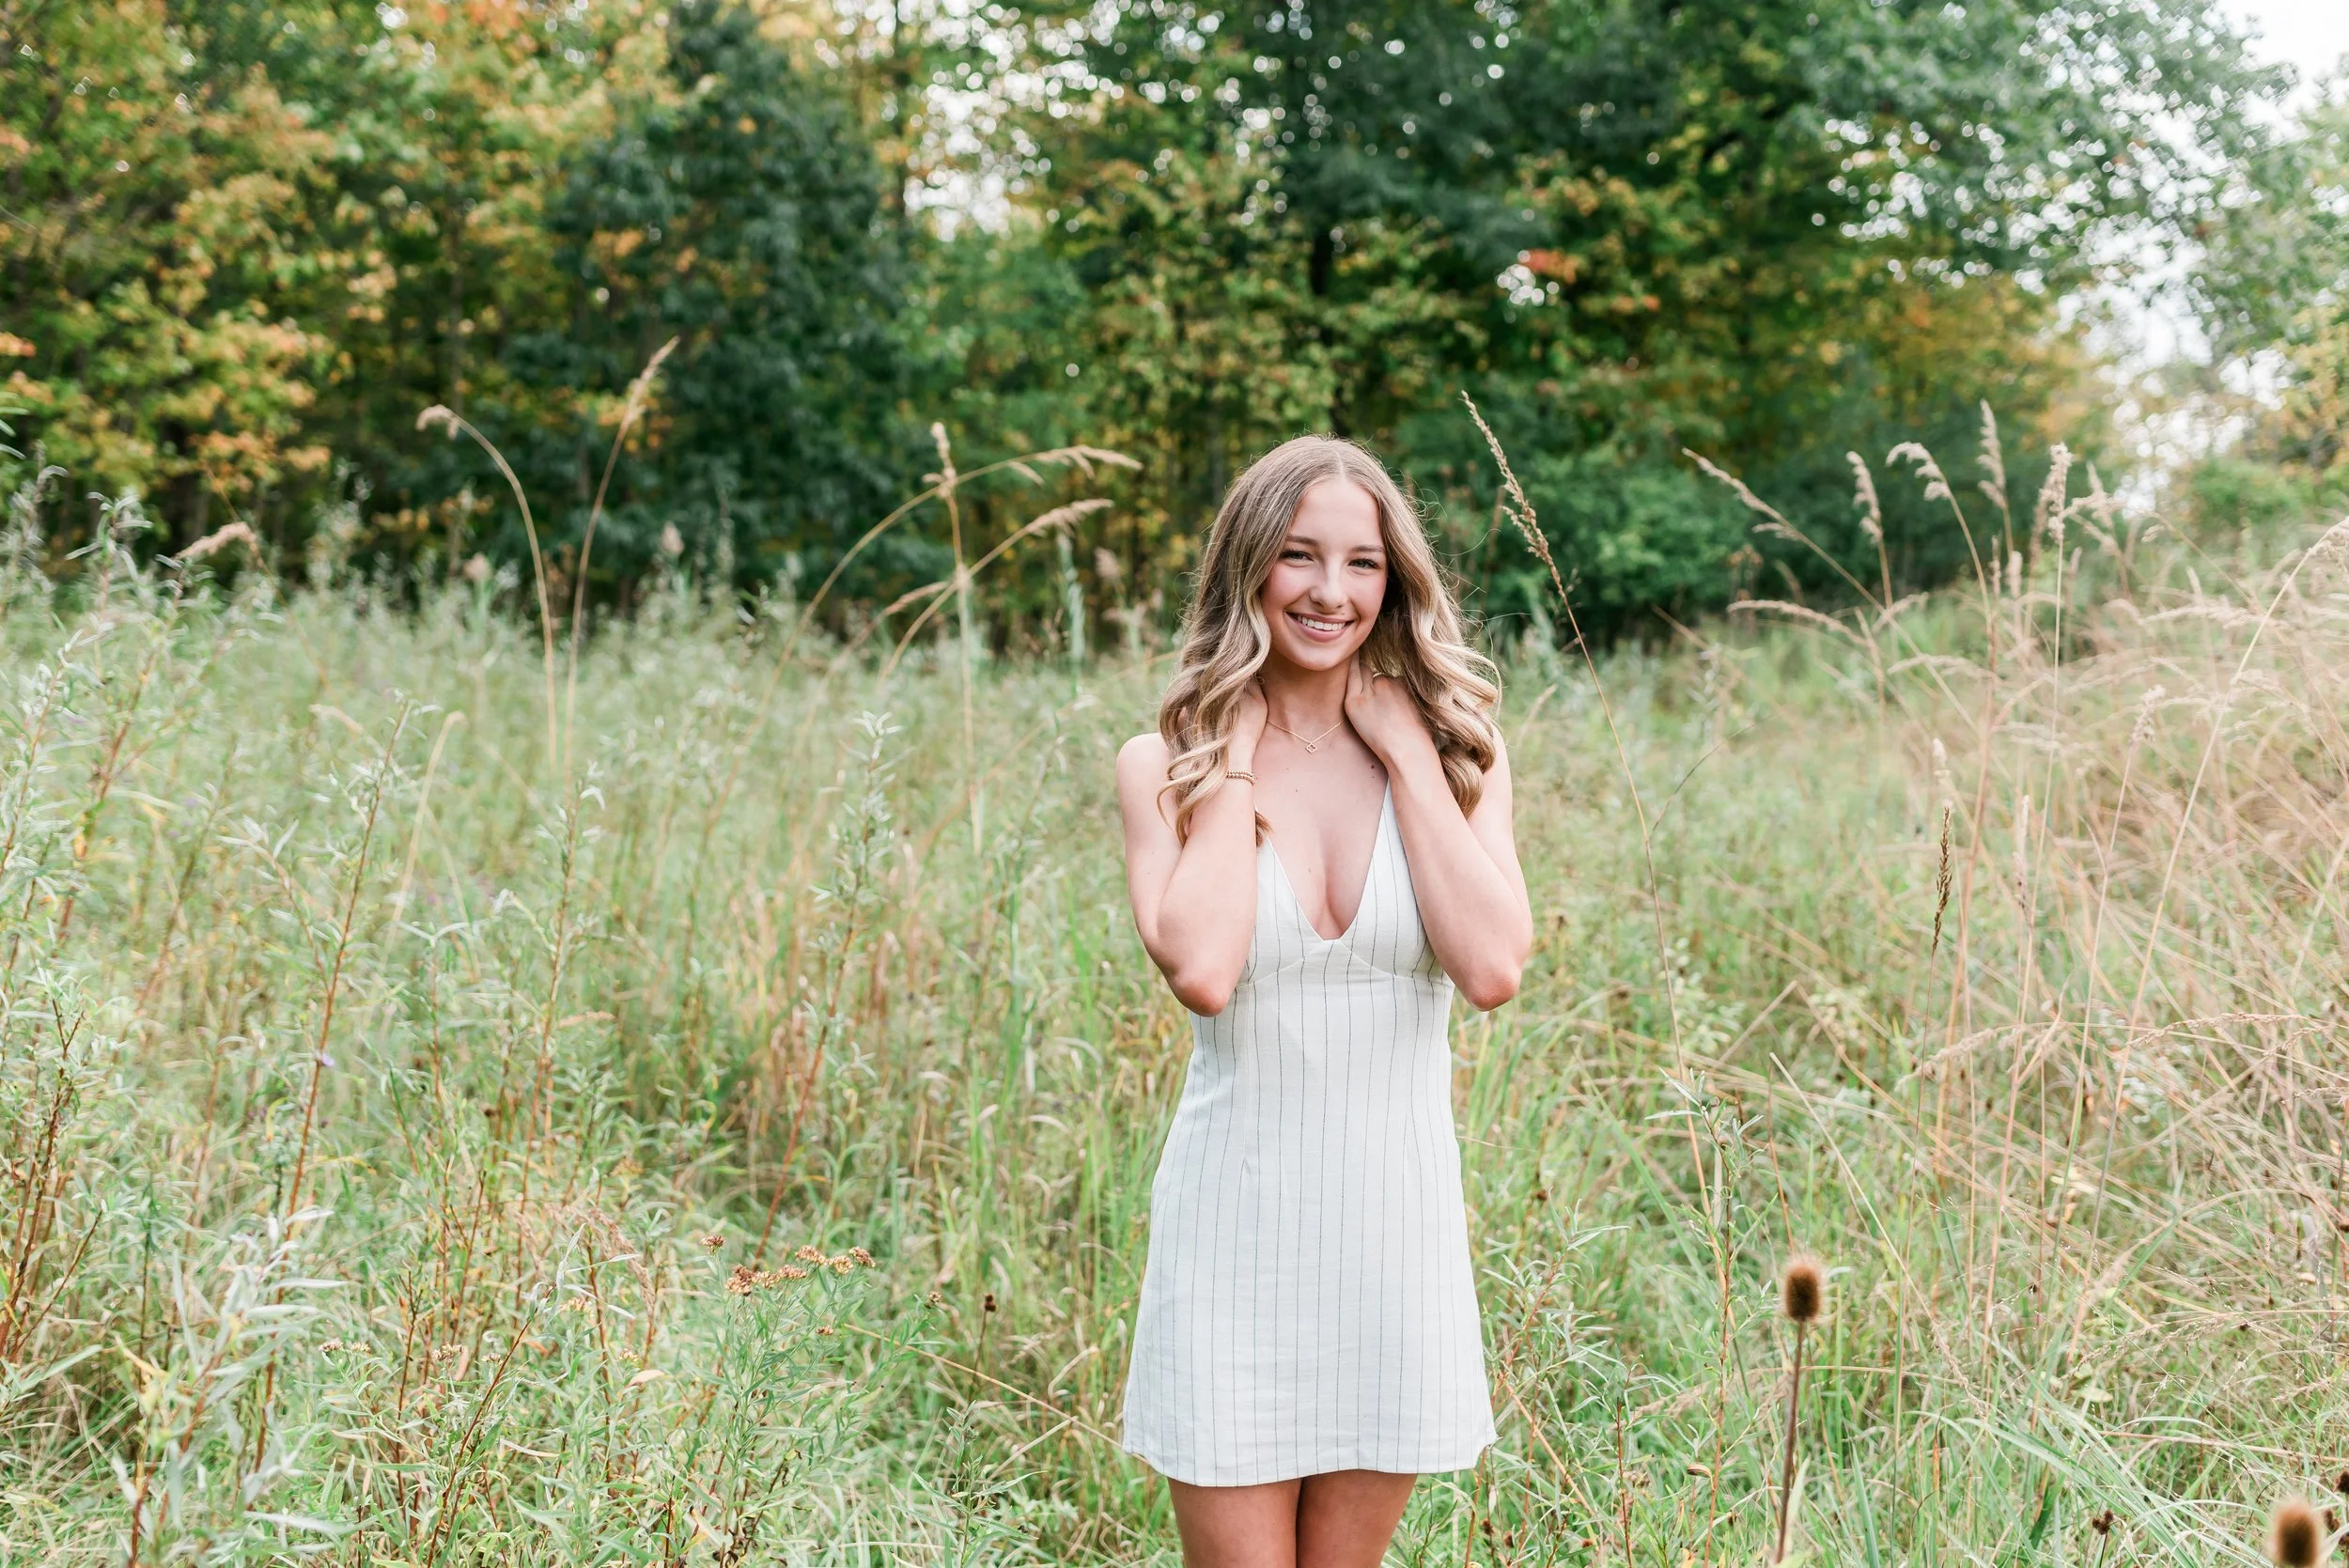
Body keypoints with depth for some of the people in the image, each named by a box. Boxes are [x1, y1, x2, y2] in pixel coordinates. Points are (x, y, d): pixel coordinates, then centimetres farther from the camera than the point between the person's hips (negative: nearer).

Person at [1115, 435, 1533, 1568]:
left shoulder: (1454, 751, 2)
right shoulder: (1166, 763, -3)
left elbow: (1493, 968, -14)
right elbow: (1200, 970, -21)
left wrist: (1408, 756, -9)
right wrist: (1234, 767, -12)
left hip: (1396, 1220, 2)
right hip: (1236, 1220, -2)